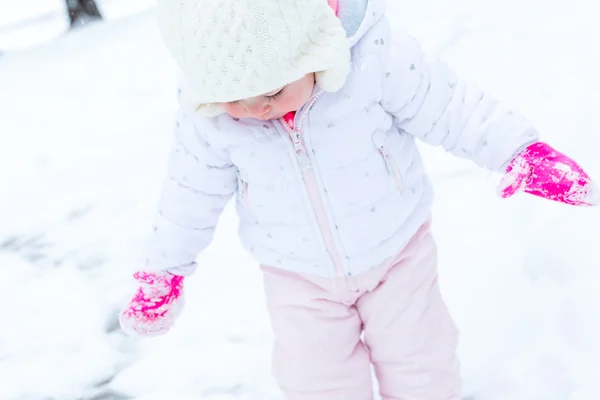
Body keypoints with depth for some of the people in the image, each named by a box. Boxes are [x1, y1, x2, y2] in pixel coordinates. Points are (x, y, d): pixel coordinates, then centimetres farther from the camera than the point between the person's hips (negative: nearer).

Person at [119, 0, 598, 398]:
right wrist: (166, 268, 4)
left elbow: (452, 109, -16)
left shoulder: (377, 58, -29)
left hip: (395, 251, -1)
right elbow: (193, 189, -5)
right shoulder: (207, 114, -21)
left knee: (417, 356, 16)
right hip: (299, 275, 2)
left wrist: (521, 151, -14)